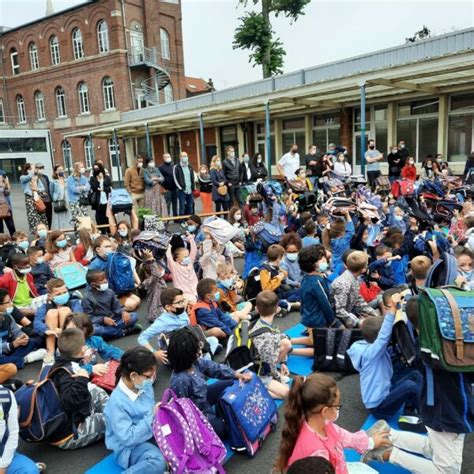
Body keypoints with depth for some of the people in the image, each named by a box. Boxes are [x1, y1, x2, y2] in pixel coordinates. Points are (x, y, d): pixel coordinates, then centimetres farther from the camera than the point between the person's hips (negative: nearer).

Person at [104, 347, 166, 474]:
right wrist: (152, 416, -26)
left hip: (150, 434, 8)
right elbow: (128, 438, -27)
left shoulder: (144, 386, -3)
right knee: (158, 462, -33)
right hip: (130, 446, -8)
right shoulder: (117, 402, -26)